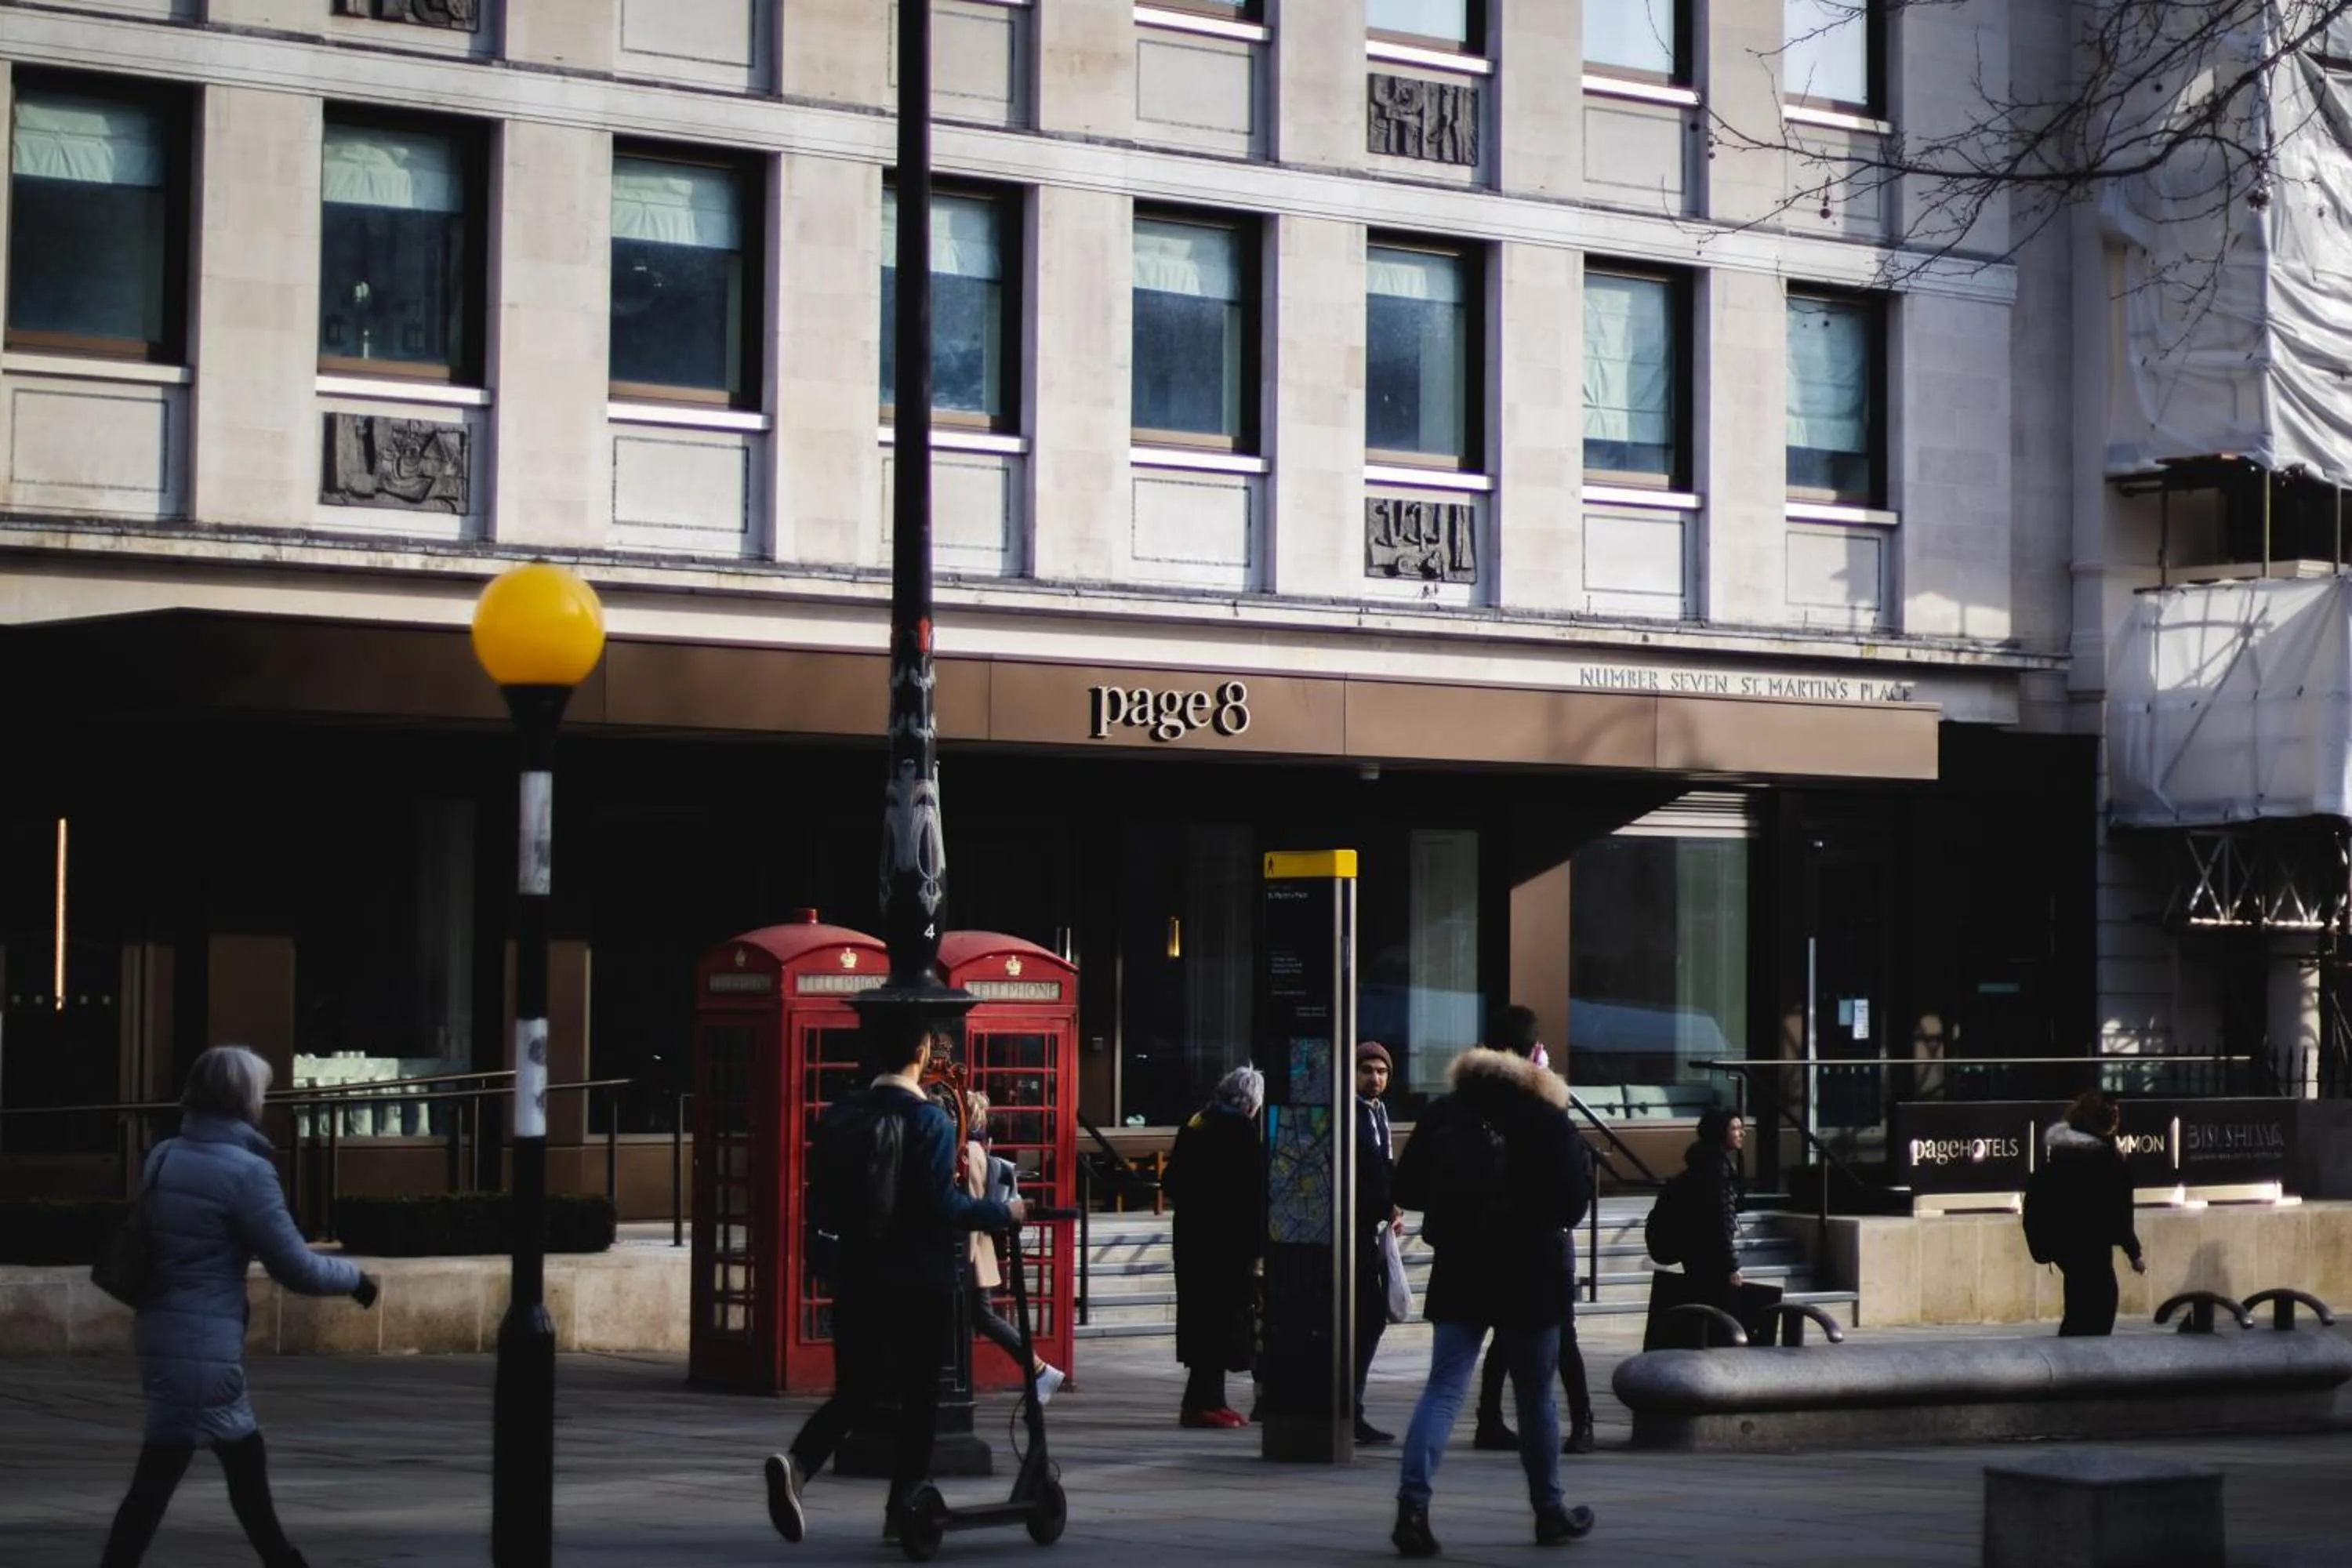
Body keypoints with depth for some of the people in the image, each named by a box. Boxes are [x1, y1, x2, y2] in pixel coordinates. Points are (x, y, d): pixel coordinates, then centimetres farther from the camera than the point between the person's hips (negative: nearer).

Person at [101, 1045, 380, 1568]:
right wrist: (355, 1277, 4)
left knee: (245, 1462, 18)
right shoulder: (245, 1170, -14)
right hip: (204, 1342, -8)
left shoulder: (164, 1157, 8)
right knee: (158, 1474, -7)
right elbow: (296, 1268, -11)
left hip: (164, 1330, 8)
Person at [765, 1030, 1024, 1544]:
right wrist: (1004, 1213, -5)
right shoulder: (929, 1121, -12)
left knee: (855, 1390, 9)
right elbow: (944, 1206, -17)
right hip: (922, 1280, -5)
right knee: (919, 1396, 9)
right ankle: (903, 1510, 10)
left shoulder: (838, 1116, 5)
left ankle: (798, 1462, -18)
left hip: (857, 1276, 5)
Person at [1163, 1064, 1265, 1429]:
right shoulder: (1241, 1132, -13)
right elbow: (1252, 1194, -16)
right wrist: (1256, 1248, -14)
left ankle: (1210, 1399, 19)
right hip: (1228, 1242, -8)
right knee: (1224, 1319, -5)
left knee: (1202, 1318, 13)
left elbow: (1171, 1181, 16)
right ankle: (1201, 1403, -7)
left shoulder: (1193, 1128, 11)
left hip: (1191, 1238, 8)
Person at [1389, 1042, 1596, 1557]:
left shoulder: (1442, 1114, 4)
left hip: (1458, 1274, 2)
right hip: (1528, 1278, -2)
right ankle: (1550, 1511, 22)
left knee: (1444, 1388, -1)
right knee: (1535, 1396, 11)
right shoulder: (1547, 1121, -5)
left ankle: (1413, 1504, -19)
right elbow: (1570, 1203, -9)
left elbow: (1406, 1190, 6)